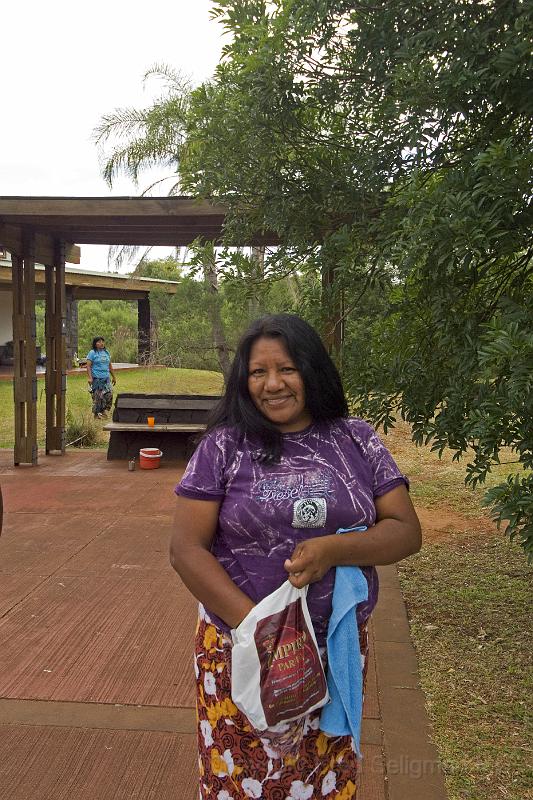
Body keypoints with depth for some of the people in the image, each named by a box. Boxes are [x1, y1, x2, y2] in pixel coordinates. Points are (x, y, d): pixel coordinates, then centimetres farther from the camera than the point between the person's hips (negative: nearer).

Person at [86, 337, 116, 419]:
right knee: (97, 396, -4)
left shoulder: (106, 352, 16)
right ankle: (97, 414, 6)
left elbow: (110, 365, 22)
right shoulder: (92, 353, -1)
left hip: (106, 378, 5)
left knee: (109, 394, -6)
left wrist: (113, 377, 23)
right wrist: (89, 377, -16)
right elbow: (88, 366, -7)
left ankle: (104, 411, 8)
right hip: (96, 378, -5)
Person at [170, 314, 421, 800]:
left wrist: (333, 549, -20)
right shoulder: (225, 445, -5)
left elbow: (407, 531, -1)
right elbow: (186, 549, -7)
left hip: (339, 651, 2)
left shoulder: (357, 441, 0)